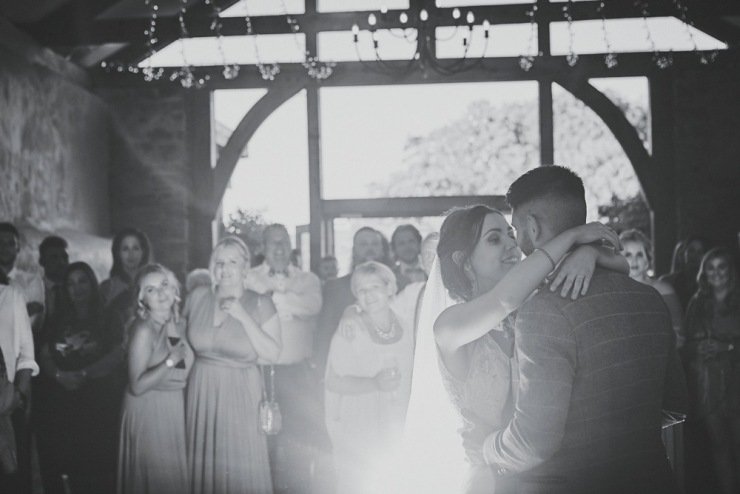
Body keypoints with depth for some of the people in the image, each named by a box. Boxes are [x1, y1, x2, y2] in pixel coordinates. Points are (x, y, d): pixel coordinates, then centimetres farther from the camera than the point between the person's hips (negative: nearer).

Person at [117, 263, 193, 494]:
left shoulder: (178, 324, 4)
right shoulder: (144, 329, -18)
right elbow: (137, 386, -23)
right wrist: (171, 361, -25)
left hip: (174, 408, 7)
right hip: (148, 410, -7)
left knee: (172, 475, 16)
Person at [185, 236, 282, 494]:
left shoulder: (261, 304, -4)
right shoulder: (198, 297, 3)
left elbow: (272, 354, -11)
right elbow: (185, 335, 18)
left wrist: (243, 317, -17)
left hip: (241, 395, -3)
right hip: (201, 392, 3)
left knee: (242, 469, 0)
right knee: (204, 465, 9)